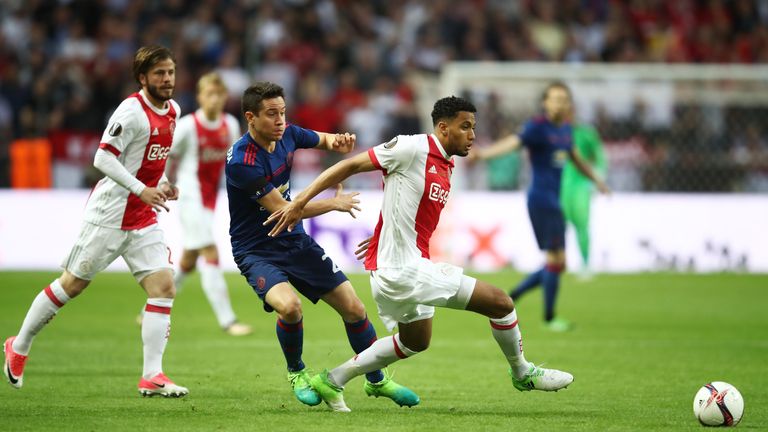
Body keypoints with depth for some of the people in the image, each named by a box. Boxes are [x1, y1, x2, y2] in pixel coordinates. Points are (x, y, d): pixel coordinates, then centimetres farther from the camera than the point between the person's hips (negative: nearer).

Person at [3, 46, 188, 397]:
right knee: (73, 284, 4)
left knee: (163, 286, -7)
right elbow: (103, 158, -21)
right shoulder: (132, 111, -18)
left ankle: (152, 376, -7)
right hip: (110, 214, -7)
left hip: (144, 218, 7)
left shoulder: (172, 111, 9)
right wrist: (141, 189, -26)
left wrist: (162, 183, 7)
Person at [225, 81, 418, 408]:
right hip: (257, 252, -7)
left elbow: (323, 140, 17)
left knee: (353, 308, 2)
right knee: (289, 306, -33)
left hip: (296, 242, 7)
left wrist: (337, 142, -8)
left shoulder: (287, 134, -5)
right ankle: (296, 373, -2)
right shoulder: (241, 162, -26)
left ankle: (377, 380, 24)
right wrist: (335, 203, -12)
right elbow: (282, 210, -23)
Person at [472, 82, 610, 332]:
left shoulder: (565, 129, 13)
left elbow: (574, 157, 30)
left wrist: (596, 180, 39)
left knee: (557, 264, 10)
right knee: (556, 259, -8)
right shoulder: (537, 127, -12)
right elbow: (513, 142, -28)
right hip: (541, 200, -9)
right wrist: (483, 154, -46)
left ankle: (510, 298, 18)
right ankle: (549, 318, 4)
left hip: (553, 201, 9)